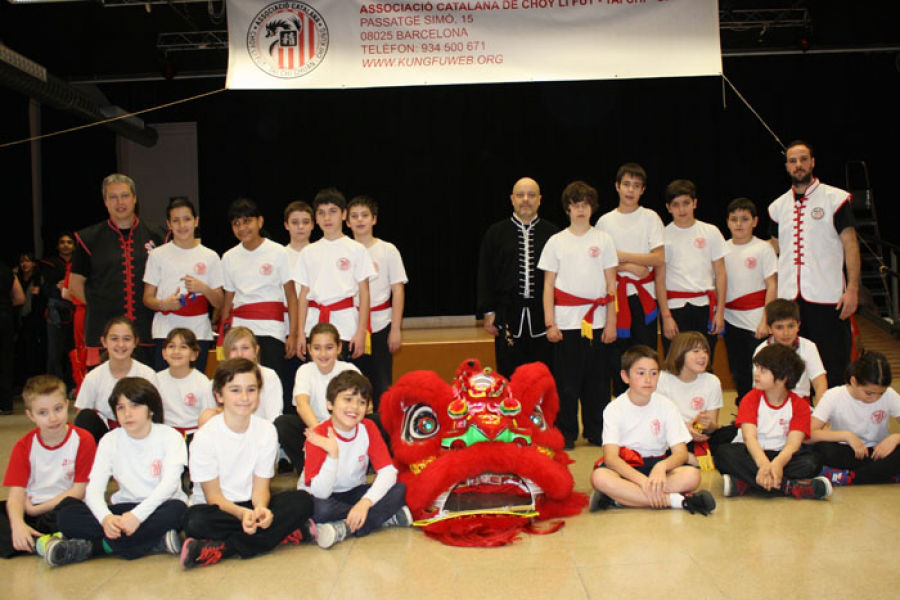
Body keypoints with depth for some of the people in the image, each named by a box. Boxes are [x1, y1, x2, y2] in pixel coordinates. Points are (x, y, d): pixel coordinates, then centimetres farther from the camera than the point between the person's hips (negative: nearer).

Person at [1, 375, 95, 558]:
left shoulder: (83, 440, -4)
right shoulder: (23, 446, 4)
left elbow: (80, 489, -6)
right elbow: (16, 493, -6)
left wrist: (37, 509, -9)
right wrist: (18, 524, -28)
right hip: (30, 508, 4)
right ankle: (40, 543, -36)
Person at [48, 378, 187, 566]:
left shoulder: (170, 436, -4)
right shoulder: (110, 441, 5)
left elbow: (170, 483, -17)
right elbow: (94, 488, -6)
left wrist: (138, 515, -33)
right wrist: (106, 518, -29)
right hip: (124, 509, 3)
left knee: (176, 510, -38)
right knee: (68, 514, -20)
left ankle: (90, 548, -29)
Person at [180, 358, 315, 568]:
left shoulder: (266, 431, -3)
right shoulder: (205, 436, -12)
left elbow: (260, 487, -4)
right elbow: (213, 495, -11)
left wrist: (260, 509, -28)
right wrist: (241, 513, -31)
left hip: (251, 505, 3)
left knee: (303, 501, -22)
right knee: (195, 521, -36)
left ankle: (221, 549, -26)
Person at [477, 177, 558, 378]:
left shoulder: (552, 233, 5)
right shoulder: (496, 233, 7)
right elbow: (485, 275, 6)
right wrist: (488, 312, 0)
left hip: (543, 316, 0)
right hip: (508, 316, 0)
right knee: (509, 377, 3)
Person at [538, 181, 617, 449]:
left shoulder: (603, 240, 7)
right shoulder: (556, 242, 6)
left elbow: (611, 284, 7)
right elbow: (548, 285, 5)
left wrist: (611, 322, 1)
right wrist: (550, 323, -2)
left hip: (597, 321, 1)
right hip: (566, 322, -1)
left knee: (598, 380, 4)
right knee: (567, 381, 1)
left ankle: (596, 432, 18)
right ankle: (566, 433, 13)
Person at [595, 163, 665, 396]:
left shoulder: (650, 218, 2)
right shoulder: (605, 221, 6)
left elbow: (659, 259, -6)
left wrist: (622, 256, -8)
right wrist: (629, 267, -10)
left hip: (643, 296, -1)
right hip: (615, 295, 1)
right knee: (616, 356, 4)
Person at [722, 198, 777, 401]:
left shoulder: (763, 249, -4)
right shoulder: (722, 249, 7)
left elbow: (772, 286, -6)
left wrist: (765, 321, -12)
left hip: (755, 321, -4)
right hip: (731, 321, 4)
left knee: (758, 372, -4)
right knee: (737, 372, 10)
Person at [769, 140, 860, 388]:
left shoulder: (836, 198, 1)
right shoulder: (778, 206, 13)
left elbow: (851, 245, -3)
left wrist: (853, 289, -12)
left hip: (827, 298, -4)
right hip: (787, 299, 4)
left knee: (834, 371, 0)